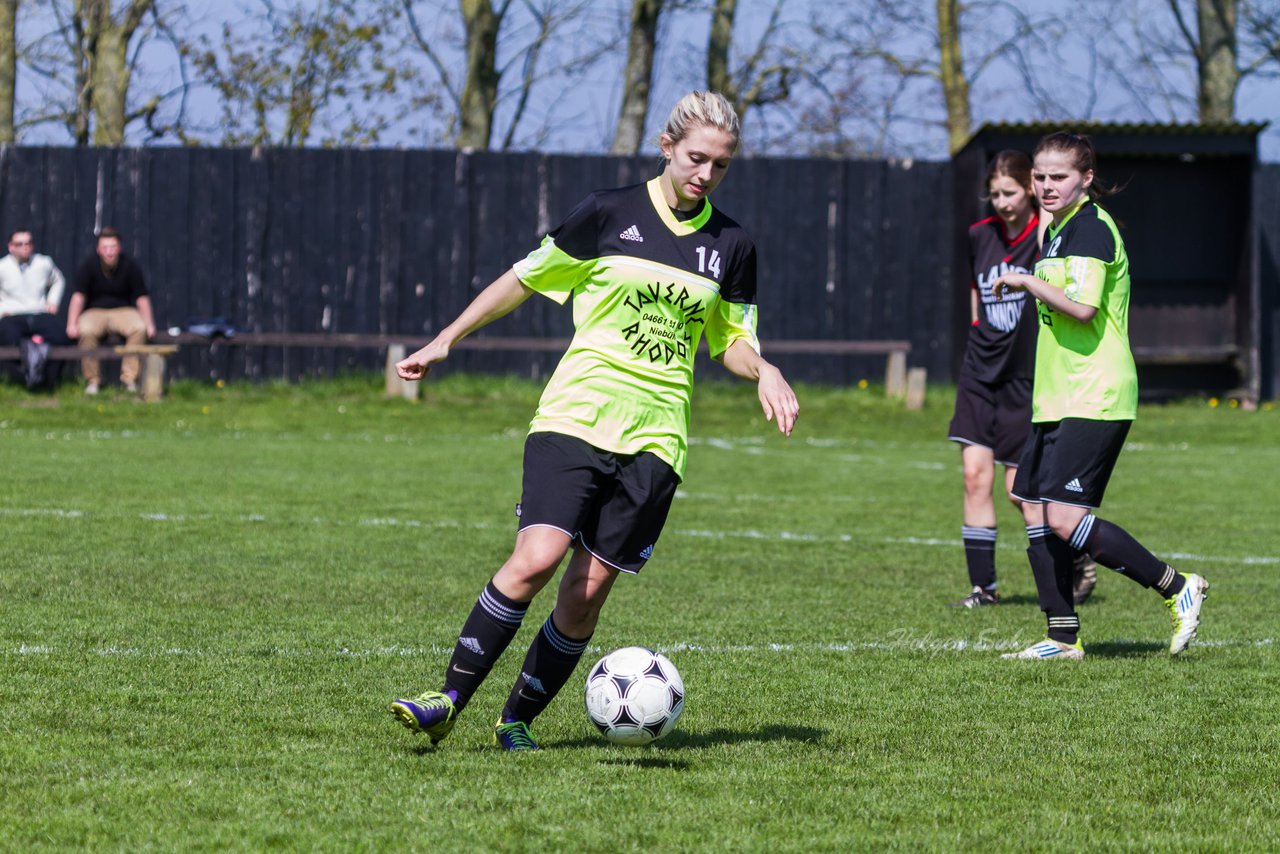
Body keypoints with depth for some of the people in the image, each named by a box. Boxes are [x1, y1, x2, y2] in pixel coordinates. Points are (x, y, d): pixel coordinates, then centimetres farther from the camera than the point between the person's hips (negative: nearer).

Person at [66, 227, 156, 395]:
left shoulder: (130, 266, -4)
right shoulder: (89, 265, -6)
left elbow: (142, 297, -2)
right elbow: (78, 295, -8)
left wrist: (149, 324, -11)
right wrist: (72, 324, -19)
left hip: (123, 311, 1)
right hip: (95, 311, -1)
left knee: (139, 328, -32)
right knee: (86, 331, -36)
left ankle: (129, 378, -21)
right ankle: (92, 380, -20)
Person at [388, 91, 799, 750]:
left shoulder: (731, 247, 9)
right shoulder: (610, 214, 1)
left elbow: (731, 342, 18)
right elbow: (524, 279, 10)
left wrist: (763, 373, -4)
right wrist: (447, 339, 9)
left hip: (654, 437, 3)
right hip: (575, 416, -3)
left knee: (588, 589, -3)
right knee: (537, 558, -20)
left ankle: (517, 720, 13)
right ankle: (450, 701, -12)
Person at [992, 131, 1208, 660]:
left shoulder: (1091, 228, -13)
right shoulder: (1055, 228, 17)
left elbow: (1081, 306, -25)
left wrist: (1024, 281, -15)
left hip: (1095, 400, -10)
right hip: (1058, 400, 10)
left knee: (1065, 518, -16)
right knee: (1035, 511, 7)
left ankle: (1177, 587, -5)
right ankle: (1063, 638, 12)